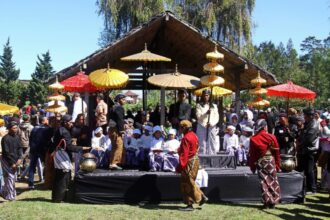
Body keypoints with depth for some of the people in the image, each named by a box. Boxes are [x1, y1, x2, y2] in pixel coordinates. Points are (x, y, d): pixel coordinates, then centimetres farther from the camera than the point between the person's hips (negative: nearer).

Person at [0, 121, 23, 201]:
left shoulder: (16, 137, 5)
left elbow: (20, 148, 6)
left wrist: (19, 158, -10)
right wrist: (12, 163, -14)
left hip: (15, 161, 6)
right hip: (7, 161, -6)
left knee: (12, 177, 10)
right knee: (10, 177, -6)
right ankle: (10, 196, 3)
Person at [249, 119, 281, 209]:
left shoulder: (253, 139, -5)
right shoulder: (271, 137, -7)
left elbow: (252, 154, -1)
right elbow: (276, 152, -2)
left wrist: (252, 166, 7)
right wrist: (277, 165, 8)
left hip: (260, 163, 1)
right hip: (270, 162, -1)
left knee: (264, 182, 5)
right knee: (273, 181, 9)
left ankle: (267, 202, 4)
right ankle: (273, 201, 9)